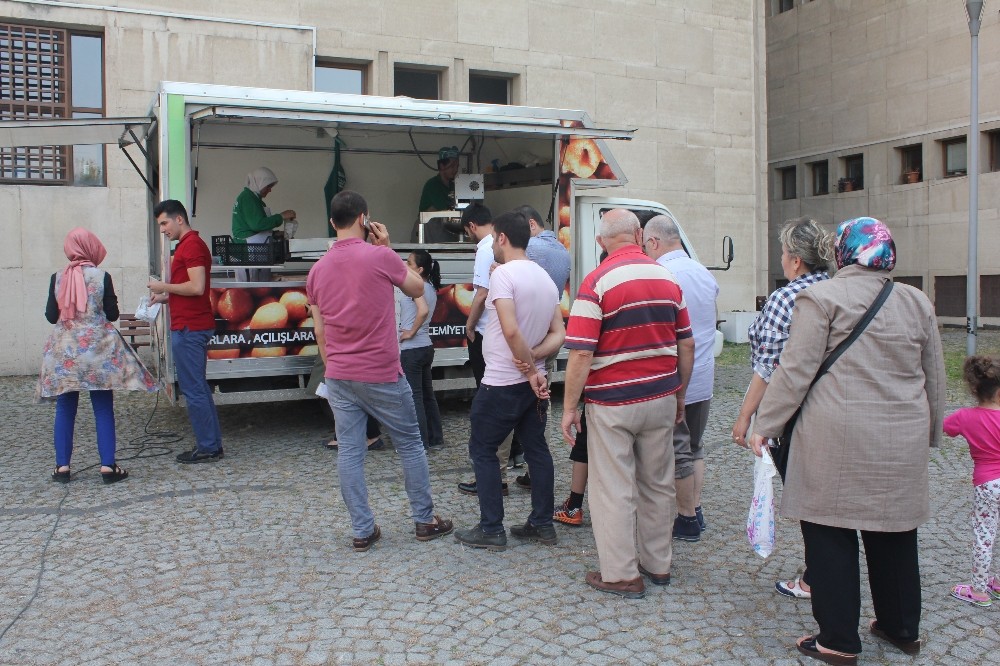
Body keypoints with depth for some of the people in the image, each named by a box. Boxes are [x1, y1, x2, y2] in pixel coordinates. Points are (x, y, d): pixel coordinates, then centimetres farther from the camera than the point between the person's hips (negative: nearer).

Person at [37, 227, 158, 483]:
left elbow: (51, 315, 3)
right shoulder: (102, 277, -7)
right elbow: (112, 314, -3)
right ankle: (108, 466, 2)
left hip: (64, 351, 3)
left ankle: (62, 466, 13)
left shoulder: (57, 278, -1)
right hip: (98, 349, -2)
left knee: (65, 409, 10)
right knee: (103, 409, 2)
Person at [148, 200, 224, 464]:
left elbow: (197, 287, -22)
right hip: (192, 325, 11)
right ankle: (211, 444, 20)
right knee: (198, 387, 14)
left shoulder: (192, 245, -13)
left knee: (193, 389, -5)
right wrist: (165, 297, 13)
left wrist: (164, 287, -11)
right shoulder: (189, 244, 19)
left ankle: (207, 448, 1)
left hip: (189, 328, -11)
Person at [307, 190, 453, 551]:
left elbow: (320, 331, 10)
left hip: (338, 376, 5)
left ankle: (363, 531, 12)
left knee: (349, 452, 7)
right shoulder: (380, 256, -12)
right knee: (410, 444, 11)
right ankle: (425, 520, 21)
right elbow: (417, 288, 5)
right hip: (381, 374, -4)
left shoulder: (317, 270, 5)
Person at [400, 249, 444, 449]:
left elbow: (423, 310, -30)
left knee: (414, 397, -2)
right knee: (427, 394, 16)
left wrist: (411, 332, -20)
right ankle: (435, 437, 23)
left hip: (412, 349, -9)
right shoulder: (431, 288, 13)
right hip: (426, 346, 9)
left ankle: (421, 442, 4)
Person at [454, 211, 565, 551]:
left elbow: (511, 330, -26)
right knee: (537, 450, 13)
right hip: (533, 382, 8)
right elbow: (558, 334, 5)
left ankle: (491, 529, 9)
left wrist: (530, 370, -16)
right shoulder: (545, 278, 9)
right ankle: (542, 524, 20)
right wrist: (532, 360, -8)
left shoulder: (503, 273, -16)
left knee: (482, 450, 5)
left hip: (502, 383, -8)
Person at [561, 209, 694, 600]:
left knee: (614, 490, 5)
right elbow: (686, 346, 8)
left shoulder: (597, 282, -13)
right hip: (661, 397, 6)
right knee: (658, 484, 17)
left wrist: (569, 407, -9)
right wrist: (680, 394, 19)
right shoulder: (667, 278, 4)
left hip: (612, 403, -5)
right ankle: (658, 565, 30)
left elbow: (581, 354, -18)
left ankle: (621, 575, 15)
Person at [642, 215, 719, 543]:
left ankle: (687, 518, 14)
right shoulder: (704, 274, 8)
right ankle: (695, 510, 26)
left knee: (677, 453, 4)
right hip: (704, 379, 8)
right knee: (694, 447, 19)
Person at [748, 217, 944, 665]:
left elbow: (795, 370, -11)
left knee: (831, 535, 4)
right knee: (894, 532, 17)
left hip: (837, 440, -5)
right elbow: (935, 378, 15)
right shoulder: (916, 301, 9)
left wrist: (764, 425, -4)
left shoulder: (822, 298, -7)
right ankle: (903, 629, 32)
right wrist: (929, 433, 27)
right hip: (902, 441, 6)